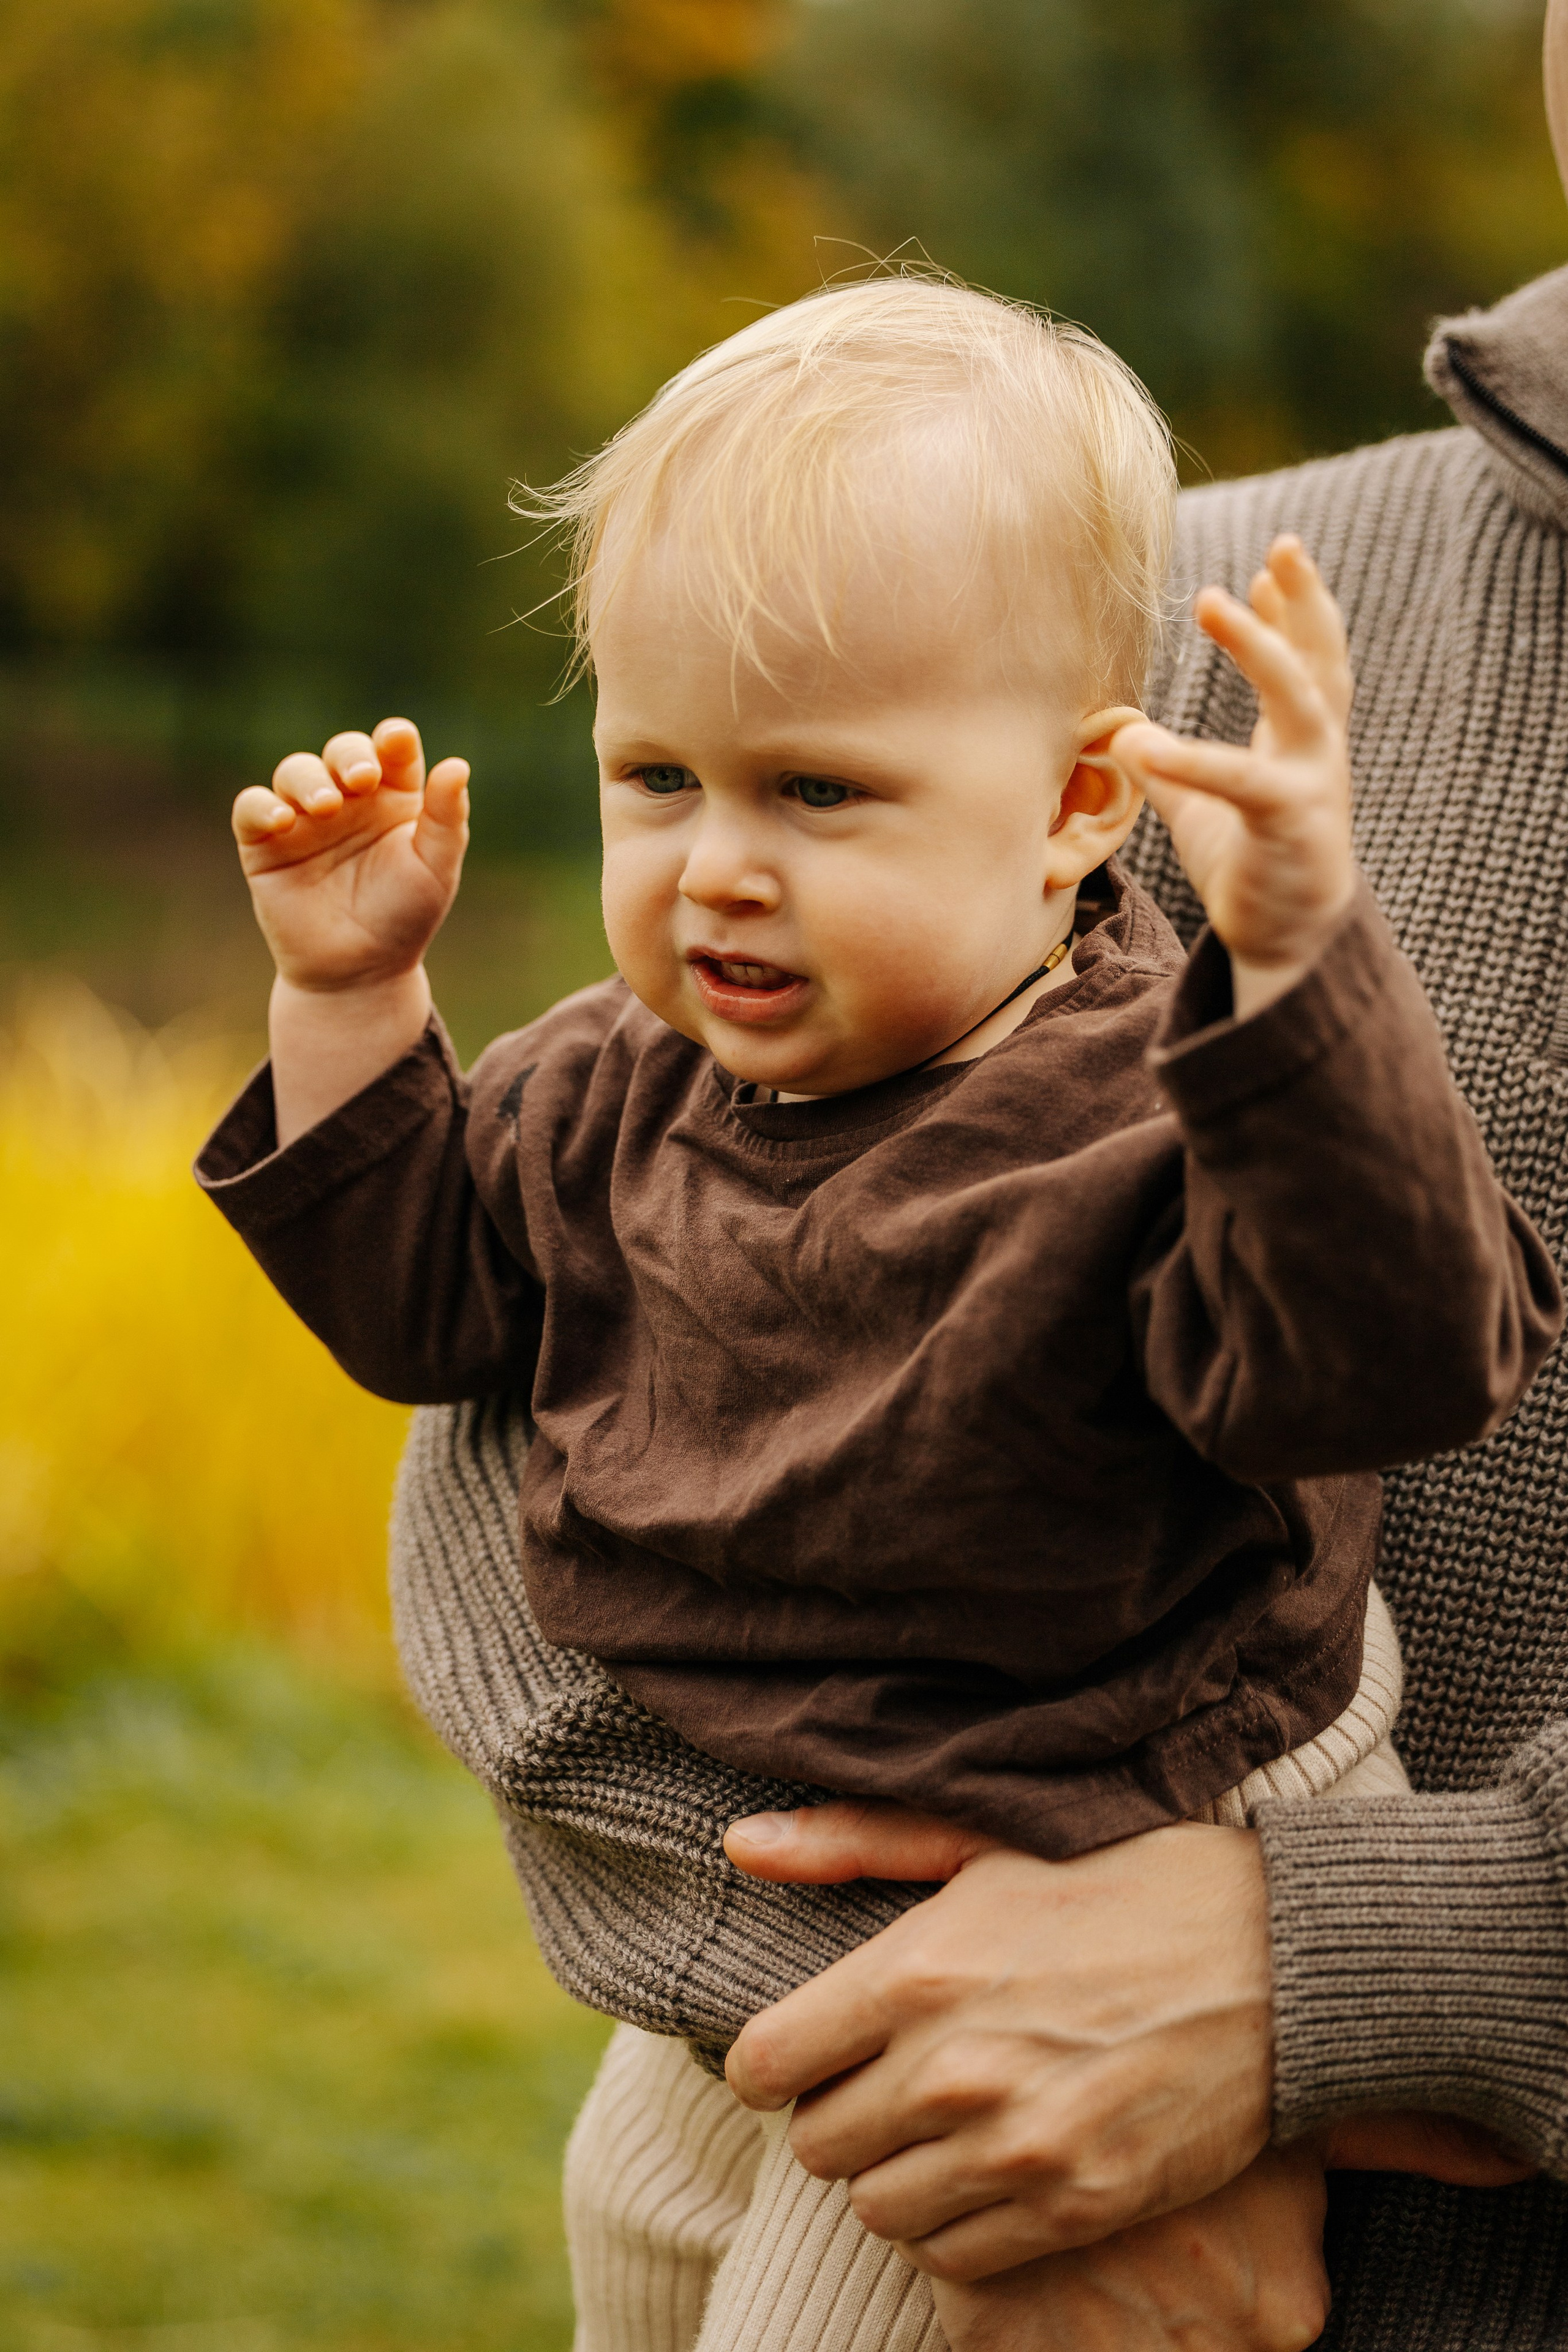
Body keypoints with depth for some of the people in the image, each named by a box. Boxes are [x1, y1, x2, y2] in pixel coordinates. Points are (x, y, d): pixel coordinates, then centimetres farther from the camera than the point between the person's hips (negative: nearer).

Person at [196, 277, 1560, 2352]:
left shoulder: (1143, 1116, -24)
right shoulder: (624, 1091, -1)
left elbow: (1395, 1357, -40)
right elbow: (429, 1297, 13)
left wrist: (1297, 970, -52)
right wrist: (351, 1002, 0)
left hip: (1082, 1934, -8)